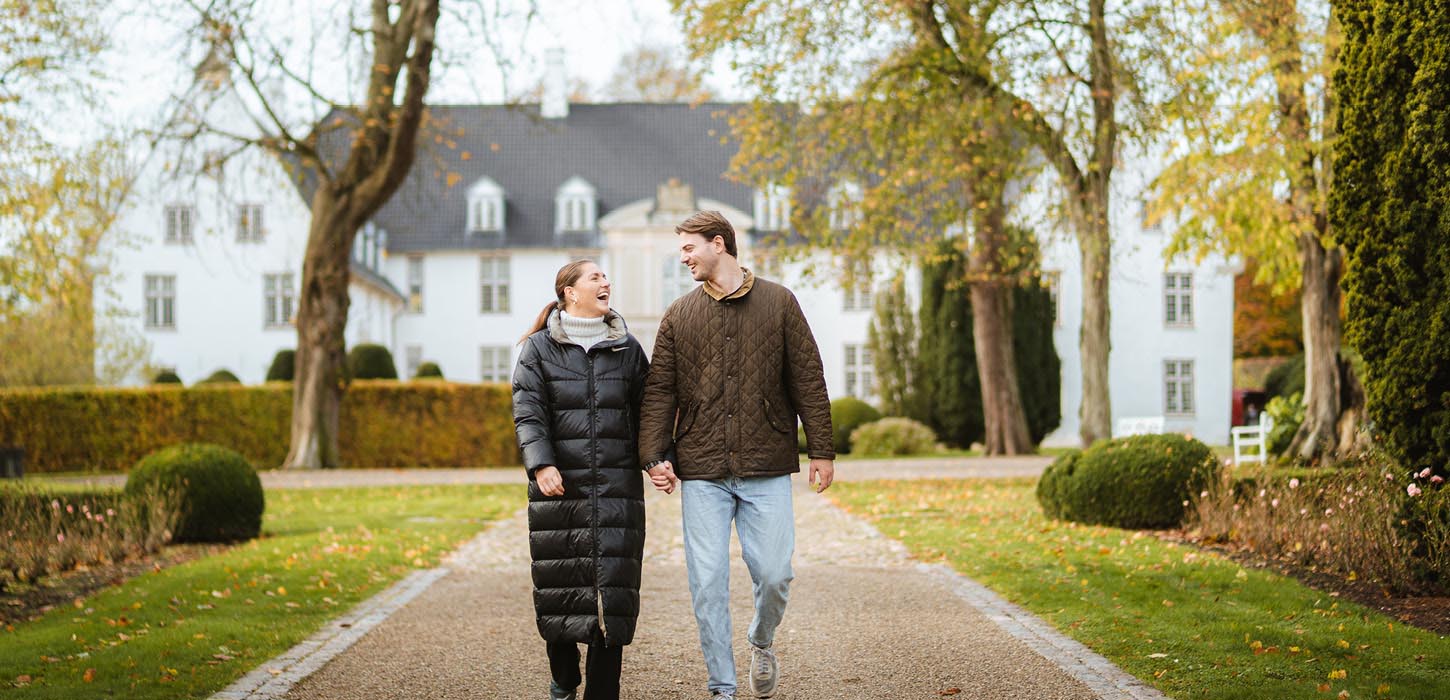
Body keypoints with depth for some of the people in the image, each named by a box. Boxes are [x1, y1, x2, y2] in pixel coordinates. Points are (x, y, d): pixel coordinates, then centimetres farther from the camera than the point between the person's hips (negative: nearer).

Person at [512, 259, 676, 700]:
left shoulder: (627, 349, 12)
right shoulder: (539, 349, 5)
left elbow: (646, 412, 12)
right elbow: (528, 414, -3)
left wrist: (657, 459, -3)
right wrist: (541, 465, -17)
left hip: (617, 488, 1)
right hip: (559, 487, -1)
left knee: (614, 585, -6)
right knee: (559, 585, 2)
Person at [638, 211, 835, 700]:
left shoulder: (778, 303, 5)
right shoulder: (679, 316, 9)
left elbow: (808, 380, 5)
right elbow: (659, 391, 8)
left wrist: (821, 450, 2)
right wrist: (655, 455, -3)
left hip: (767, 468, -1)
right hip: (702, 471, 1)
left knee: (773, 573, -4)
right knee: (707, 584, -2)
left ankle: (762, 643, 28)